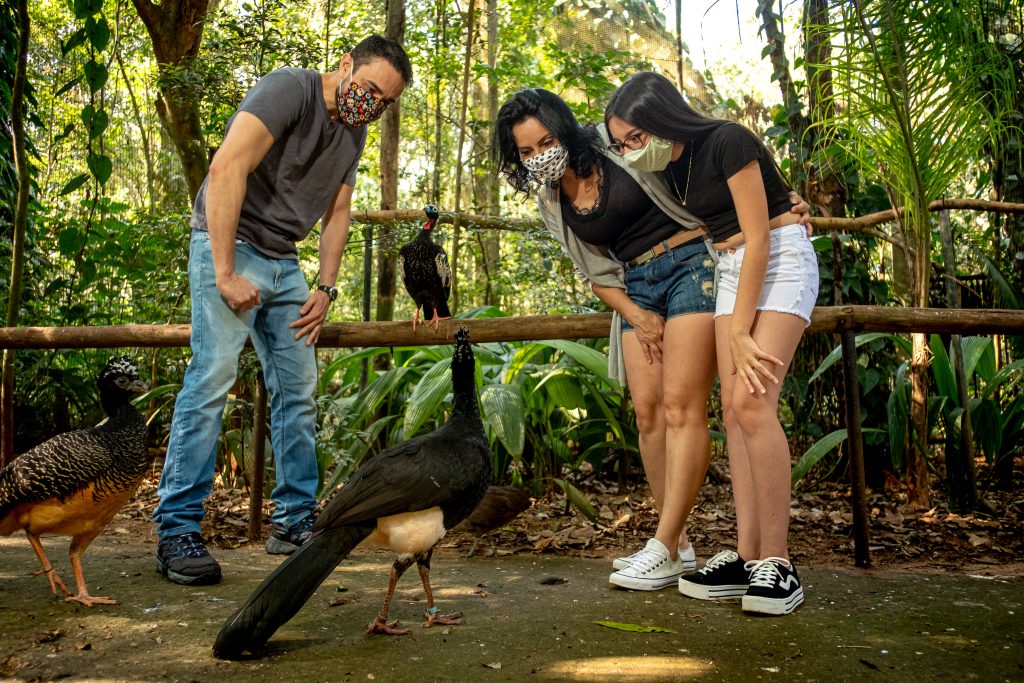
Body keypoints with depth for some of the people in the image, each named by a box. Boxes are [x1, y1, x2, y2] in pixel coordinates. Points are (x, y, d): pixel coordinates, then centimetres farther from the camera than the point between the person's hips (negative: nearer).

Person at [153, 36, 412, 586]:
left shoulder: (354, 132, 11)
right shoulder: (289, 89, -14)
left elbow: (337, 213, 16)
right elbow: (227, 169, -24)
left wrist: (325, 288, 6)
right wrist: (225, 273, -25)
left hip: (284, 263, 8)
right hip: (230, 246, -7)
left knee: (299, 391, 3)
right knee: (213, 376, -15)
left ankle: (295, 520, 12)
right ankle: (177, 529, -9)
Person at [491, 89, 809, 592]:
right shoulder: (551, 202, 7)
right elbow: (595, 272, 13)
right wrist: (635, 316, -1)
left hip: (692, 263, -6)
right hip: (636, 290, 6)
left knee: (681, 405, -14)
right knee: (647, 409, -1)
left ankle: (663, 549, -12)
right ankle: (680, 546, 7)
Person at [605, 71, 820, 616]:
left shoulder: (727, 142, -16)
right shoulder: (667, 169, 7)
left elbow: (758, 239, -18)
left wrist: (740, 332, -18)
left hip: (780, 260, -7)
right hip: (729, 270, 7)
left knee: (752, 402, -20)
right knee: (734, 409, -4)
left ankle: (777, 563, -16)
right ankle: (748, 555, -3)